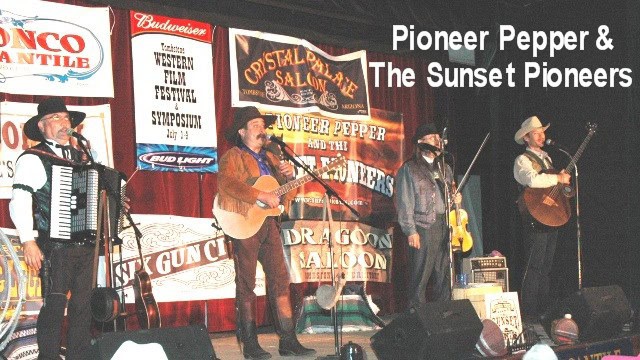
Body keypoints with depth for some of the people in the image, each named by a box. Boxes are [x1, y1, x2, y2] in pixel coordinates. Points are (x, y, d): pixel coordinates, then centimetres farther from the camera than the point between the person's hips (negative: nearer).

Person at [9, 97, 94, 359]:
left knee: (84, 305, 6)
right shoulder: (33, 159, -1)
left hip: (86, 246, 6)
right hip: (55, 248, -6)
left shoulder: (80, 157, 20)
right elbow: (19, 202, -10)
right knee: (54, 306, -6)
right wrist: (28, 242, -19)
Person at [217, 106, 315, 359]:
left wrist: (288, 176, 0)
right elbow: (227, 183, -21)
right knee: (246, 284, -2)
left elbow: (287, 194, 21)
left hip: (269, 223, 6)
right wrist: (261, 196, -23)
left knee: (280, 279, 3)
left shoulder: (270, 159, 21)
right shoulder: (233, 157, 0)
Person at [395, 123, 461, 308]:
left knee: (445, 277, 5)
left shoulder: (444, 168, 20)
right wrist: (411, 231, -11)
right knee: (420, 279, -6)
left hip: (445, 228, 6)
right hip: (423, 229, -6)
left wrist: (456, 198, 7)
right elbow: (404, 202, -4)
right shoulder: (409, 169, 0)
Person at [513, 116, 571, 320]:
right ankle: (529, 313, -7)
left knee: (546, 266, 12)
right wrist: (558, 178, -18)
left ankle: (543, 309, 18)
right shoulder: (522, 160, -7)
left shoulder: (546, 156, 20)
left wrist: (564, 182, 9)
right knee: (534, 267, -9)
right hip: (535, 218, -8)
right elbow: (533, 180, -26)